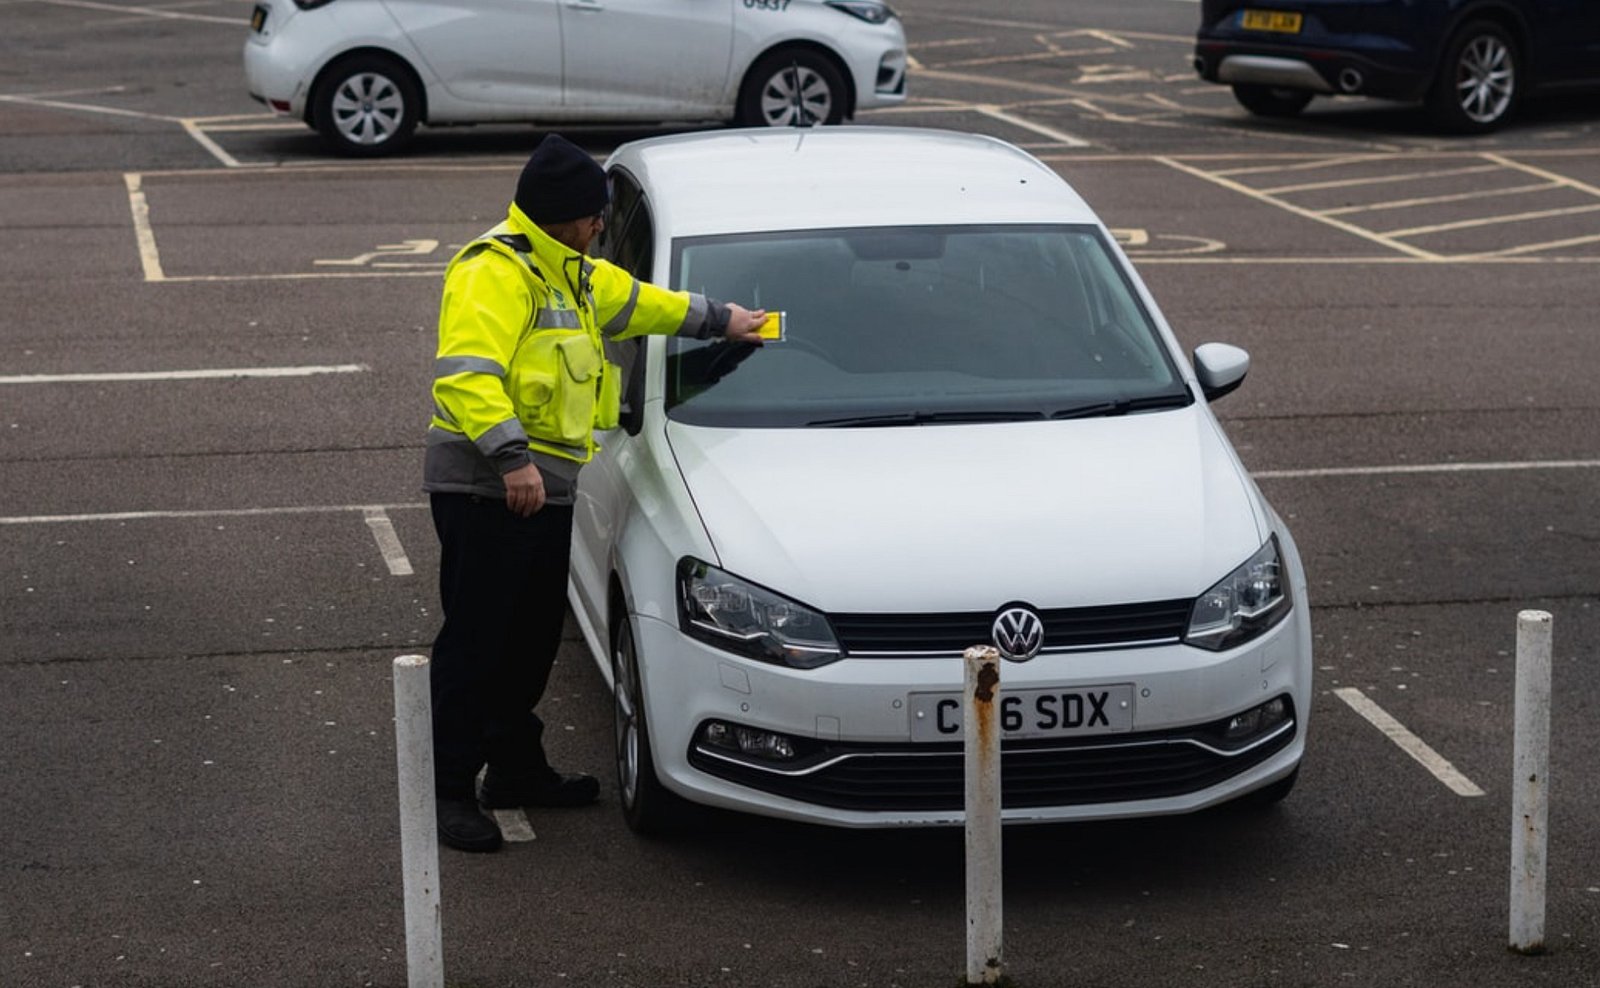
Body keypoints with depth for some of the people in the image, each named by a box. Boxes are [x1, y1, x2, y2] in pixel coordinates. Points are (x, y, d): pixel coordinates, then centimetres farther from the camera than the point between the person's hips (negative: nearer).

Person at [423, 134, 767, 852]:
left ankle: (516, 768, 29)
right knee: (476, 639, -7)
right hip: (485, 489, -10)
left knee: (533, 637, 16)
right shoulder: (493, 273, -15)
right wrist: (511, 455, -33)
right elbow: (464, 375, -26)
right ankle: (447, 789, -1)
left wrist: (719, 319, 44)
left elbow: (634, 301, 37)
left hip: (544, 488, 10)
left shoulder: (570, 274, 19)